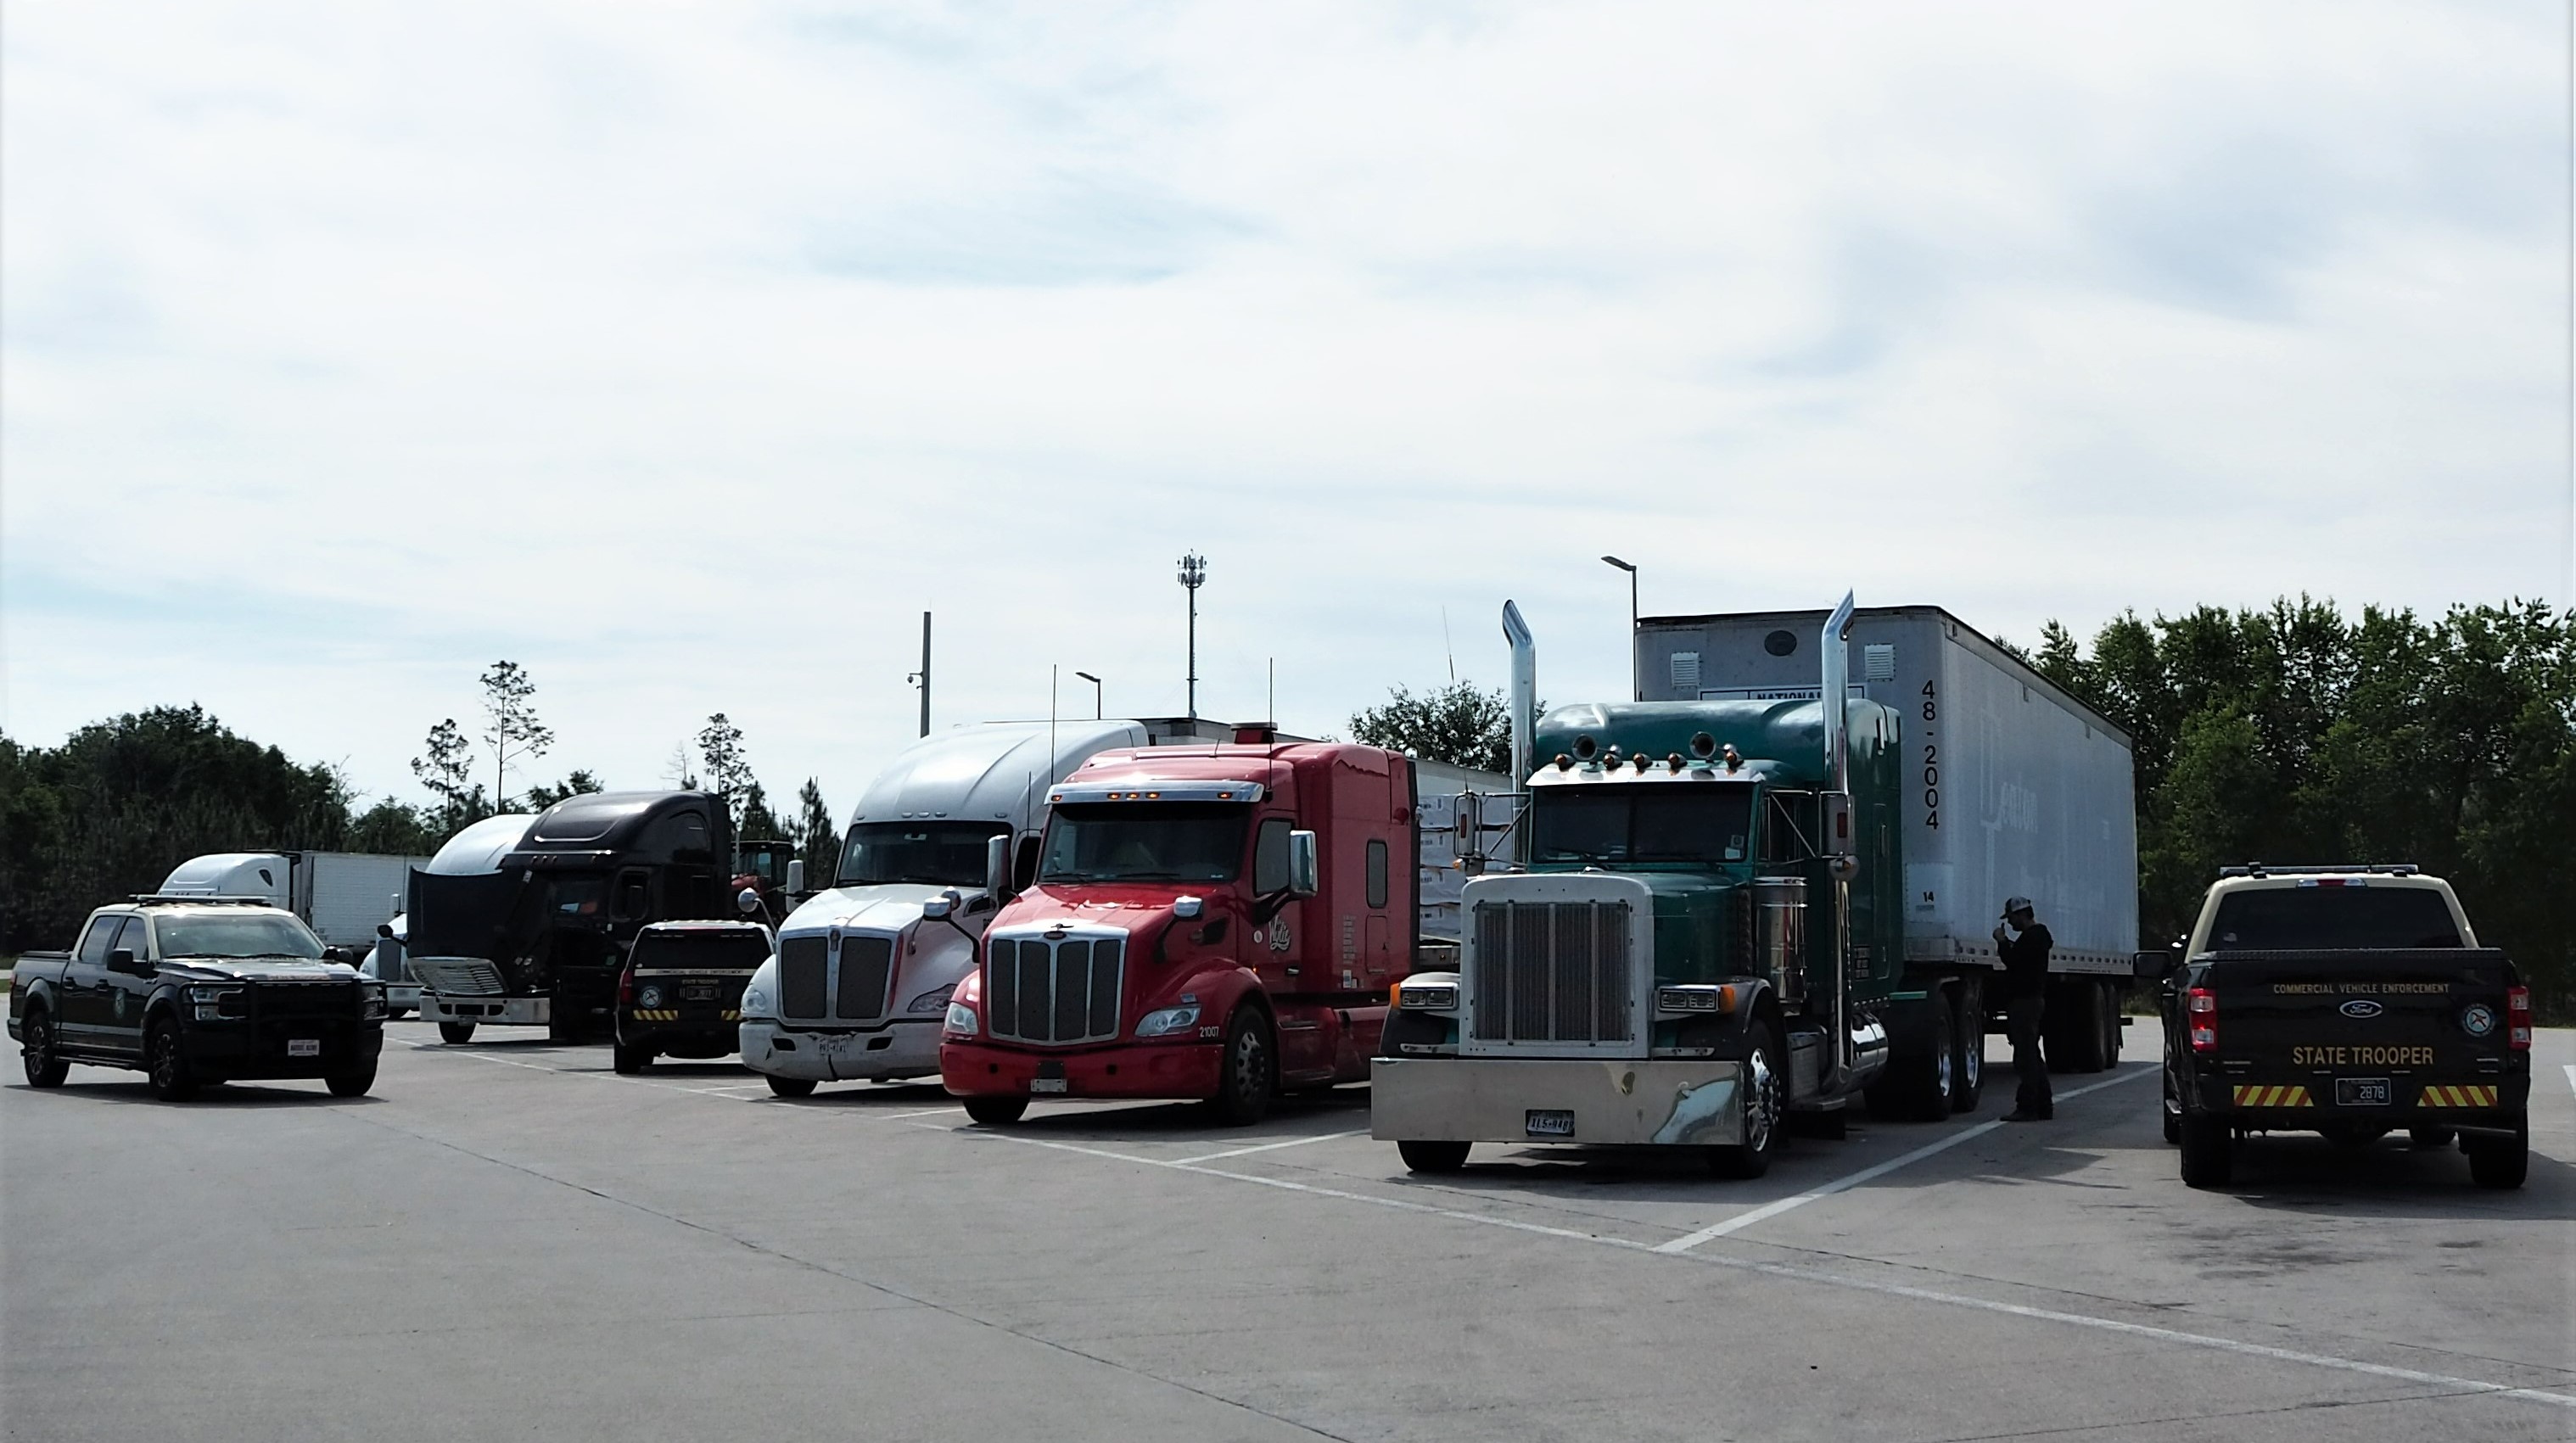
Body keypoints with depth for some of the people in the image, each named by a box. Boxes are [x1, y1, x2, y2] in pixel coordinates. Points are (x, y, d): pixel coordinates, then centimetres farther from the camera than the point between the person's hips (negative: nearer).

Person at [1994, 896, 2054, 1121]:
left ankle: (2027, 1108, -12)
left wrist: (2002, 941, -9)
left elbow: (2014, 961, -21)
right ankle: (2043, 1107, 18)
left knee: (2025, 1056, -11)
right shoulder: (2037, 935, 20)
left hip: (2025, 1001, -11)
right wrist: (2006, 943, 11)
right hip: (2032, 1000, 11)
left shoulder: (2032, 937, -14)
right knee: (2032, 1055, 15)